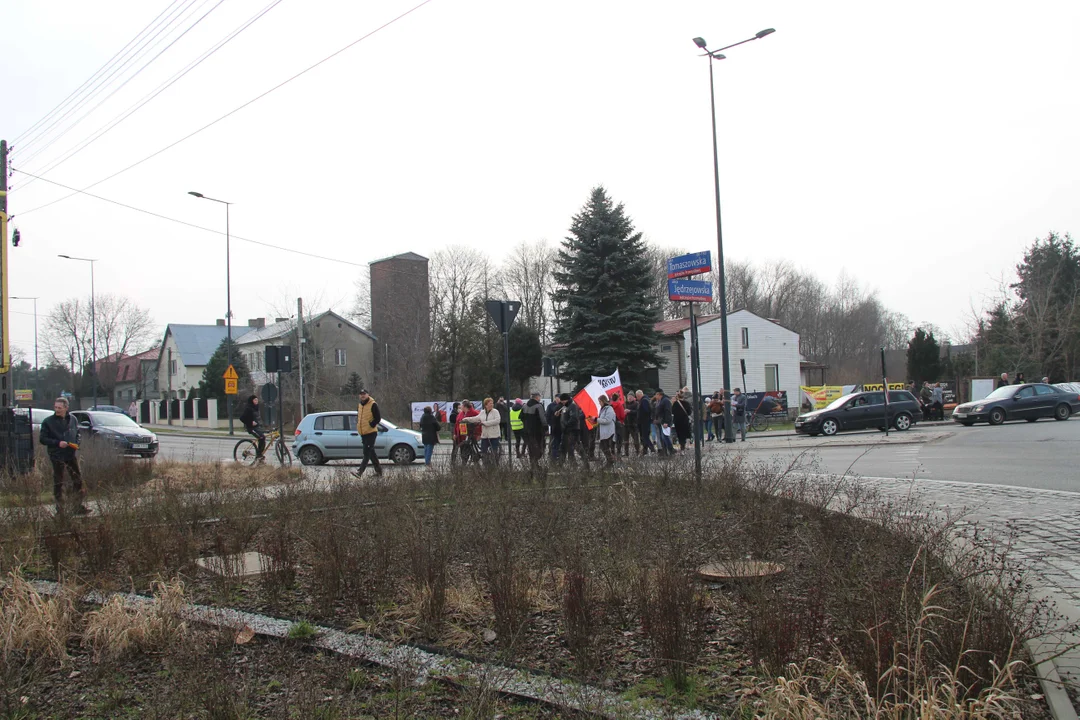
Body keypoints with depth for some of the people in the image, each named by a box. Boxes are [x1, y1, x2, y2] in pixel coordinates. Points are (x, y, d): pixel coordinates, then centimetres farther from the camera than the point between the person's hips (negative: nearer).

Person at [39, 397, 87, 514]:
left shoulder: (72, 419, 5)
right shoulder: (48, 421, -6)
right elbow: (42, 439, -6)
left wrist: (76, 444, -2)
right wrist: (58, 443, -18)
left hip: (72, 455, 3)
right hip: (57, 457, -3)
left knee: (78, 480, 4)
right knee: (58, 483, 4)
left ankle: (80, 506, 11)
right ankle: (60, 508, 12)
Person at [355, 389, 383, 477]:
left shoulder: (373, 405, -9)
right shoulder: (359, 406, 14)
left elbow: (378, 418, -11)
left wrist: (371, 425, -14)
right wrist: (359, 427, 14)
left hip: (371, 432, -8)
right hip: (363, 433, 8)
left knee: (367, 453, -11)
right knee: (371, 453, 12)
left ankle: (360, 471, -18)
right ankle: (378, 470, 20)